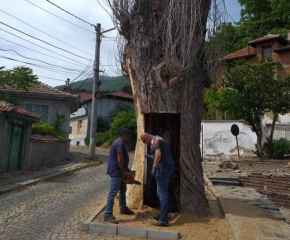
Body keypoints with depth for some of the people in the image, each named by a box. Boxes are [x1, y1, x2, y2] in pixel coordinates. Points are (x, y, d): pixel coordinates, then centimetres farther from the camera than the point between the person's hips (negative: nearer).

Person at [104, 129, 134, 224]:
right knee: (113, 193, -7)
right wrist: (124, 172, -15)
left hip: (118, 171, 11)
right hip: (116, 172, -11)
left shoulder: (120, 142, 13)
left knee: (123, 189, 22)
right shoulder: (120, 144, -21)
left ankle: (123, 208, 36)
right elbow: (120, 161, -24)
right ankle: (108, 215, -2)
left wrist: (126, 169, 17)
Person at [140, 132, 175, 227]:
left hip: (164, 168, -10)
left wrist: (154, 167, -24)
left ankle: (164, 220, -4)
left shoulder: (154, 141, -11)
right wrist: (152, 156, 32)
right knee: (164, 192, 18)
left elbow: (158, 154, -28)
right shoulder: (159, 139, 19)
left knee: (162, 193, -7)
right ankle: (164, 215, 26)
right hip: (169, 166, 10)